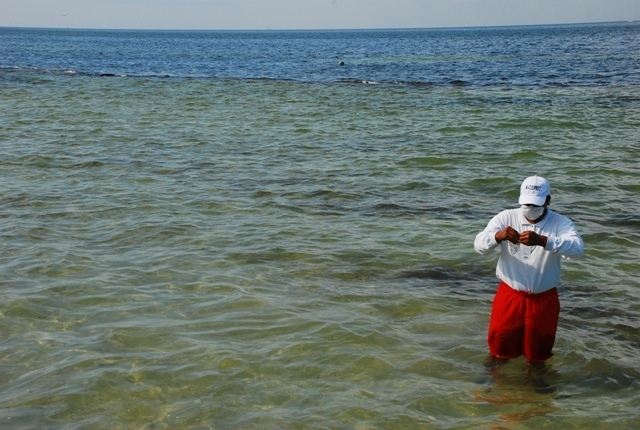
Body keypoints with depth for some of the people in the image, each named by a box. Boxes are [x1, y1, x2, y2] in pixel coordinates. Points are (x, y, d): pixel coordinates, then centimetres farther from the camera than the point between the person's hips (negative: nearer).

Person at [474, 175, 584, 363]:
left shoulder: (560, 223, -11)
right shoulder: (506, 218, -6)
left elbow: (577, 248, -29)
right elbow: (479, 244, -14)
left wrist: (542, 240, -43)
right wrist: (498, 236, -37)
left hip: (543, 300, 0)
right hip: (509, 297, 1)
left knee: (538, 355, 17)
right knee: (500, 348, 15)